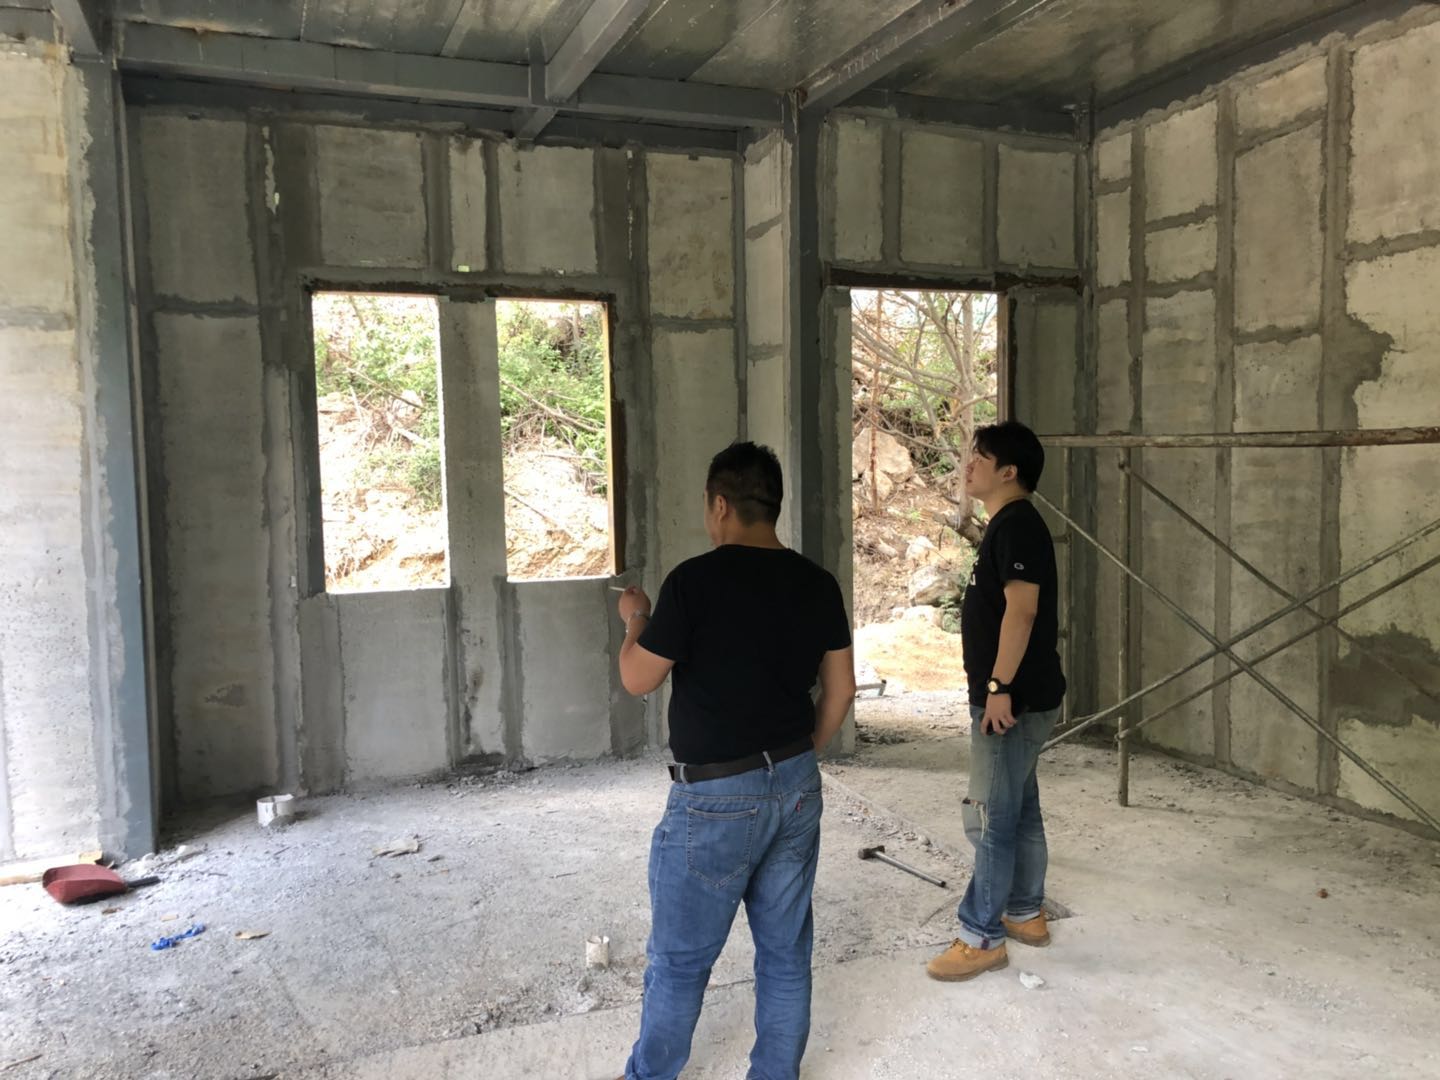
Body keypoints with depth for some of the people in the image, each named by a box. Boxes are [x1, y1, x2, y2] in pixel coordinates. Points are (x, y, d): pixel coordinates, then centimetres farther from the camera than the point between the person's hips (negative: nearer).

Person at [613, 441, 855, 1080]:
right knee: (786, 951, 17)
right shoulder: (817, 584, 1)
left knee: (680, 960, 12)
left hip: (717, 798, -6)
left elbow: (637, 680, -9)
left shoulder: (695, 581, -16)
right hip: (796, 788, 6)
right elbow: (840, 689, 8)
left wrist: (636, 620, 10)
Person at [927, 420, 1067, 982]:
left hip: (1015, 698, -10)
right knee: (1020, 809, 18)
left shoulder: (1017, 525, -17)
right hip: (1019, 696, 10)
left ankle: (982, 938, 5)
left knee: (993, 817, -4)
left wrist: (999, 687, -24)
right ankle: (1025, 914, 30)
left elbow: (1022, 609, -25)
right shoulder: (1008, 525, 15)